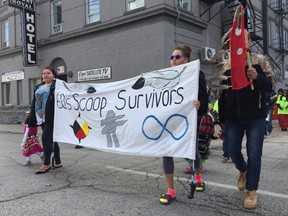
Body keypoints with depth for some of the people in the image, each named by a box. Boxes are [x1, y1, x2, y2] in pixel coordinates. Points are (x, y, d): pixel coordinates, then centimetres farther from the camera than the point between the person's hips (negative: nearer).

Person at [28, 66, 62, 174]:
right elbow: (34, 103, 20)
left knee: (46, 138, -9)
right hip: (41, 117, 7)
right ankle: (57, 162, 21)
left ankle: (47, 164, 2)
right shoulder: (38, 87, 19)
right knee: (51, 139, 11)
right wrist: (32, 118, 16)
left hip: (51, 117, -7)